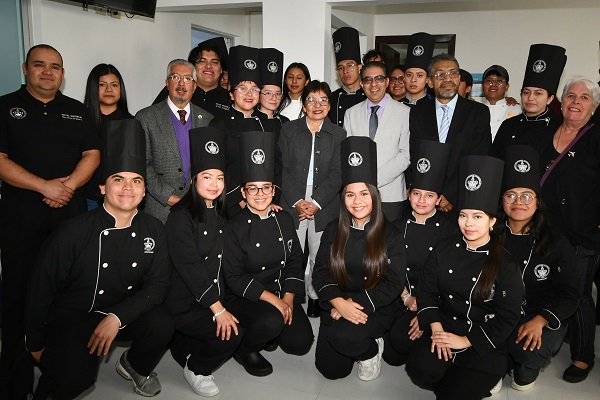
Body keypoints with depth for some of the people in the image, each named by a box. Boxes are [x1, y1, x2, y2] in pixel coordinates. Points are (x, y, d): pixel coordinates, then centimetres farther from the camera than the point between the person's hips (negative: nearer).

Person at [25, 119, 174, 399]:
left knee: (161, 324, -25)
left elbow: (157, 284, -6)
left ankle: (135, 366, 10)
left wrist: (117, 317, -21)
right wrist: (36, 345, 2)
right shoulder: (72, 234, -16)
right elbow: (41, 292, -7)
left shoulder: (153, 231, -5)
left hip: (125, 312, 4)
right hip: (72, 316, -3)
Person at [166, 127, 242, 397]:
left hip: (214, 297, 8)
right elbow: (189, 266, -18)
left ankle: (184, 344, 16)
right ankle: (195, 369, 8)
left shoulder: (220, 214, 9)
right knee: (230, 334, -22)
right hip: (184, 303, -8)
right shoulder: (181, 216, -13)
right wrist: (218, 310, -20)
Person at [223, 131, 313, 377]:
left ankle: (269, 330, 23)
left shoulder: (284, 220, 2)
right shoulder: (234, 228, -11)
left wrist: (288, 298, -8)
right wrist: (273, 300, -19)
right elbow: (234, 278, -14)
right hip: (244, 299, -4)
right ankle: (245, 350, 0)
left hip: (283, 294, 5)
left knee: (300, 343, -9)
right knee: (271, 320, -33)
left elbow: (294, 262, 6)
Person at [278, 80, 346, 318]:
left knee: (319, 254, 5)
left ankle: (315, 296, 22)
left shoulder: (338, 134, 7)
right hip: (293, 203, 0)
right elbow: (284, 169, 1)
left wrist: (316, 203, -11)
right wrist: (297, 201, -9)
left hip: (324, 205, 0)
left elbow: (337, 174, -1)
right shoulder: (289, 130, 6)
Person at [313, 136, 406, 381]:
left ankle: (372, 350, 3)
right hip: (337, 305, 3)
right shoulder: (333, 231, 1)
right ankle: (359, 344, 26)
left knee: (342, 336, -31)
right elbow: (320, 272, -2)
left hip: (376, 308, -3)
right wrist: (339, 303, -20)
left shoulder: (390, 235, -7)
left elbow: (393, 284, -10)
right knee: (330, 369, -4)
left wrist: (355, 303, -18)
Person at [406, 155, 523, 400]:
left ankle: (484, 380, 17)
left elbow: (507, 318, -8)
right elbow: (427, 291, 4)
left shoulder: (505, 265, -9)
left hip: (484, 341, -2)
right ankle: (457, 376, 6)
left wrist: (466, 341, -12)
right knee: (419, 367, -25)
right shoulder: (444, 251, 1)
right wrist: (436, 327, -11)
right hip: (446, 327, 3)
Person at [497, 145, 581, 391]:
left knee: (527, 349, -31)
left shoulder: (556, 243, -7)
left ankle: (528, 368, 9)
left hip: (544, 317, -2)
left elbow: (570, 294, -4)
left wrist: (540, 320, -19)